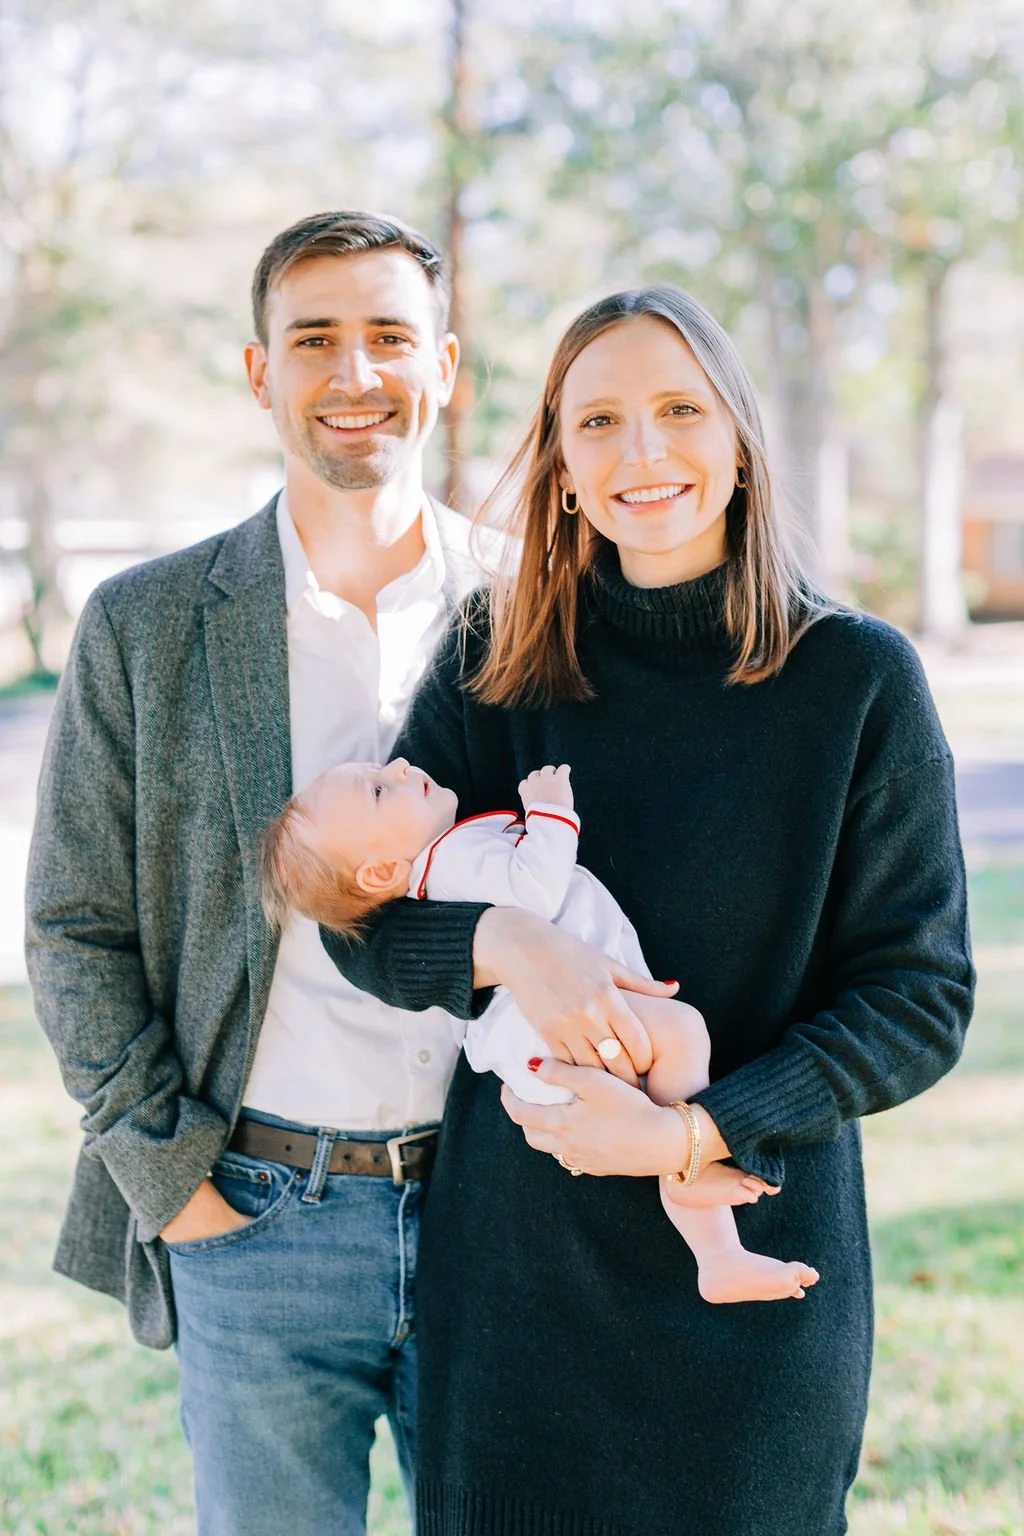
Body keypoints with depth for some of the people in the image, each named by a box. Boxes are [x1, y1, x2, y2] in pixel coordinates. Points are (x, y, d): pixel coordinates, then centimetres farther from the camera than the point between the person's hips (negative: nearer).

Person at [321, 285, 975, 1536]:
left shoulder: (858, 677, -7)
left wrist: (695, 1132, -18)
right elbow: (362, 918, 0)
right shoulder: (494, 662, 0)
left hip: (752, 1263, -1)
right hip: (513, 1256, 2)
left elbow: (921, 993, -5)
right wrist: (499, 939, -22)